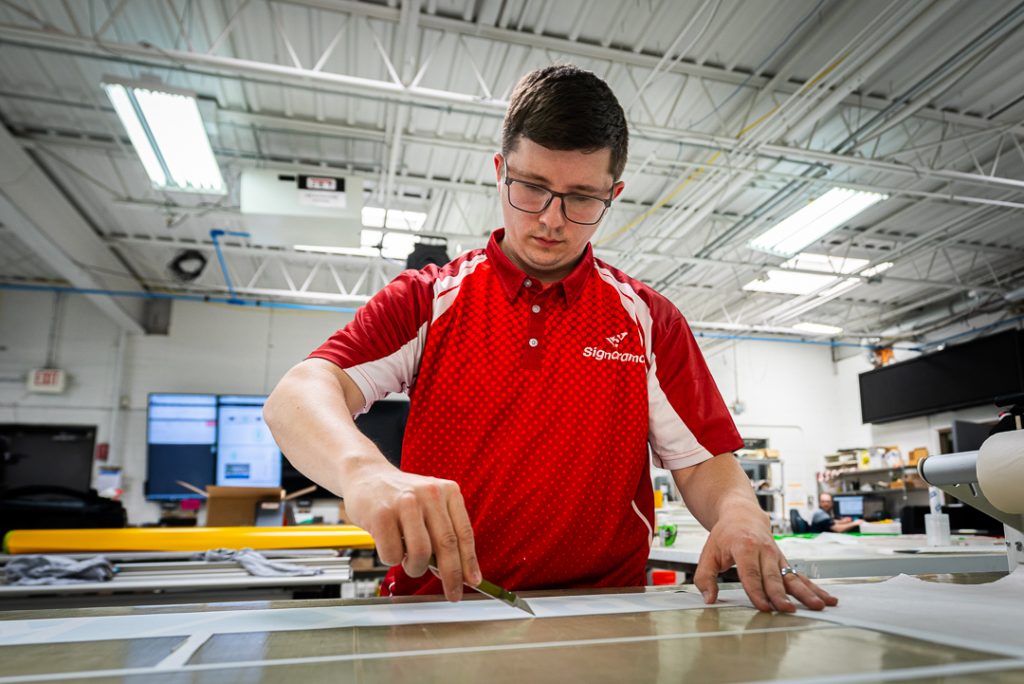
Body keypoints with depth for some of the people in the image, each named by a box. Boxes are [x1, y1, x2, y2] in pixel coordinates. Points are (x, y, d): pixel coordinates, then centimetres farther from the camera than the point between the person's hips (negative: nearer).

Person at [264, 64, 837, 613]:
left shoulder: (650, 321, 7)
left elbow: (703, 463, 5)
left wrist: (739, 513, -17)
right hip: (439, 615, -1)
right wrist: (364, 469, -30)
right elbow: (300, 396, -9)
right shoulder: (427, 301, 3)